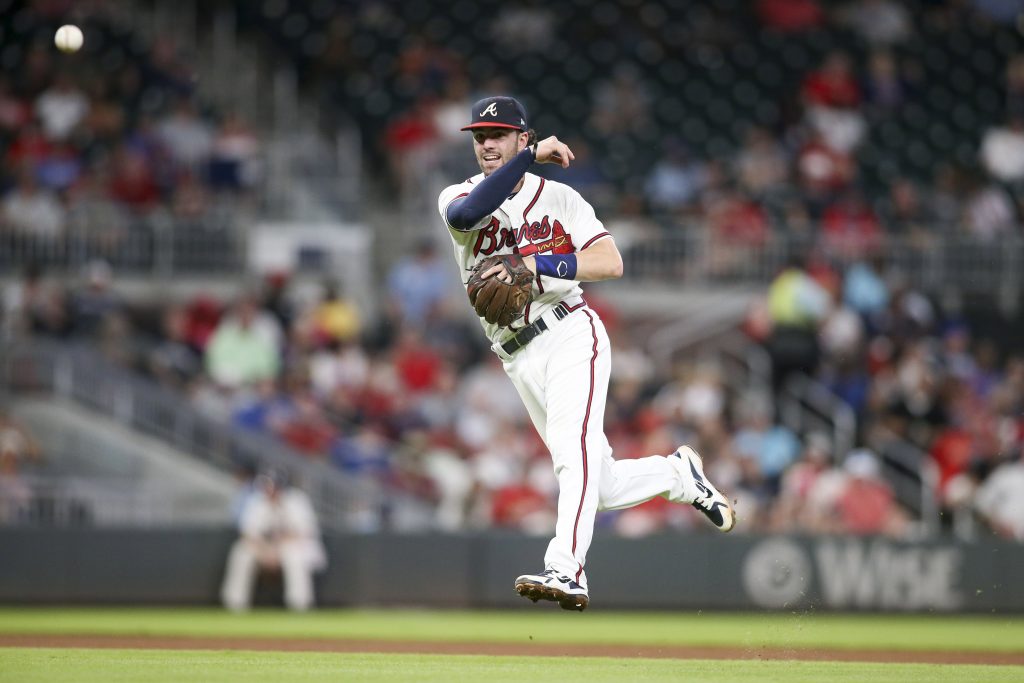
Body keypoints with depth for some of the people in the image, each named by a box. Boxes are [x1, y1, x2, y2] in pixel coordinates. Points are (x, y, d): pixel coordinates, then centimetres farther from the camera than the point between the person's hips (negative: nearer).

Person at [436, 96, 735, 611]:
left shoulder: (559, 198, 6)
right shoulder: (457, 198, 7)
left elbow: (611, 262, -6)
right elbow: (466, 214, -20)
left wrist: (538, 264, -18)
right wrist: (531, 156, -21)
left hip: (570, 336, -3)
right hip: (520, 359, 3)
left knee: (574, 447, -27)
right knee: (601, 487, 5)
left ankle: (565, 571, -38)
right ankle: (677, 473, 32)